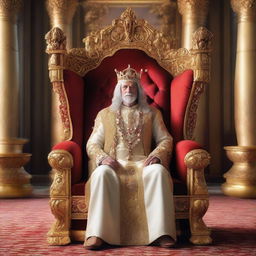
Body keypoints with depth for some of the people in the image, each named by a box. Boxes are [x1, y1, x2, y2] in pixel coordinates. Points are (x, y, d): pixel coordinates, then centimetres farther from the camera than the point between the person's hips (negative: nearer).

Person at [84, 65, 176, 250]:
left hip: (142, 163, 0)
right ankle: (97, 235, -41)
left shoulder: (152, 113, 19)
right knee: (102, 174, -36)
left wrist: (156, 155, -10)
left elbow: (165, 139, 12)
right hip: (114, 164, 0)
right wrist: (103, 158, -11)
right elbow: (92, 144, 12)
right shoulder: (105, 114, 19)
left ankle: (162, 233, -38)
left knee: (158, 171, -35)